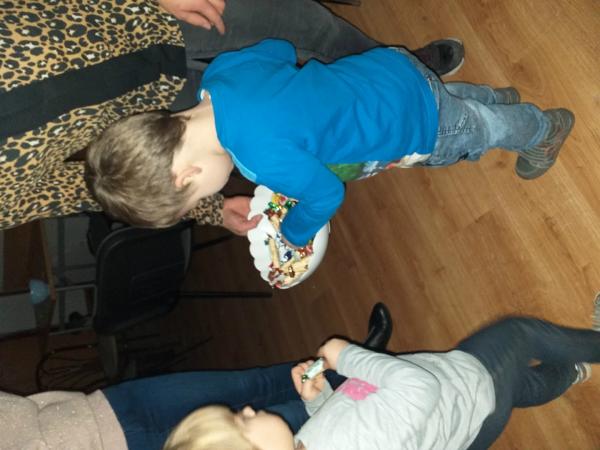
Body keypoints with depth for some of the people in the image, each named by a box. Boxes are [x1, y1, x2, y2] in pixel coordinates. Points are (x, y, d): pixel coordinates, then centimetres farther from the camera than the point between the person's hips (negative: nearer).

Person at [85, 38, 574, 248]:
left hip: (419, 125, -5)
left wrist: (291, 233, -3)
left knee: (478, 133, 27)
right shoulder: (220, 70, -15)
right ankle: (497, 98, 65)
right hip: (386, 64, 6)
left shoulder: (265, 156, -38)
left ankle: (544, 127, 55)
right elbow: (280, 48, 4)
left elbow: (326, 194, -22)